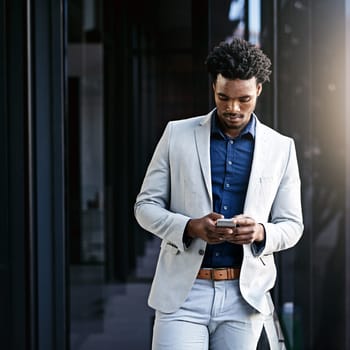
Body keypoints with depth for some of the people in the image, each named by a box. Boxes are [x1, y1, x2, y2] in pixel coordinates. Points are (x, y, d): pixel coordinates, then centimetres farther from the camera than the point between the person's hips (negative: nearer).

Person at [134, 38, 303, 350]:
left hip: (244, 296, 1)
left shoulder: (281, 148, 6)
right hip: (183, 292, -1)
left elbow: (291, 226, 9)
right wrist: (190, 227, -15)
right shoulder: (177, 134, 3)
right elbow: (146, 205, 5)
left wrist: (261, 232, -15)